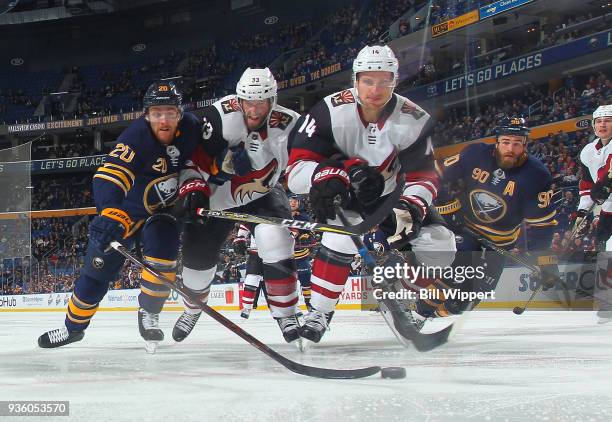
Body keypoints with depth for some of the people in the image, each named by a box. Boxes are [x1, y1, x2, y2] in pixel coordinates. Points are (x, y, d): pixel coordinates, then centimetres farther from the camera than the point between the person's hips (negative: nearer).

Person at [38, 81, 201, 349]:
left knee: (163, 251, -25)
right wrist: (109, 214, -60)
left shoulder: (191, 128, -18)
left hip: (164, 208, 2)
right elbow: (109, 176, -46)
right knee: (99, 266, 2)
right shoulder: (136, 137, -32)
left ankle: (149, 314, -3)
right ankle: (73, 326, 23)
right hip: (127, 209, -2)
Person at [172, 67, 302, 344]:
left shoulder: (288, 124, -21)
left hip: (262, 196, 0)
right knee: (198, 254, 2)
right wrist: (192, 190, -33)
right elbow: (194, 157, -22)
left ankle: (285, 313, -11)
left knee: (275, 239, -25)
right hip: (217, 196, 0)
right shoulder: (221, 115, -25)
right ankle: (192, 309, 33)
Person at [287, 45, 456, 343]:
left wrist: (411, 207, -38)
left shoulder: (412, 120, -20)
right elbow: (297, 169, -30)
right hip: (338, 195, -4)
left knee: (438, 243, -9)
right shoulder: (331, 112, -27)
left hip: (387, 193, 4)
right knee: (345, 231, -34)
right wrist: (346, 170, -46)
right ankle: (317, 314, -22)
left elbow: (423, 176, -16)